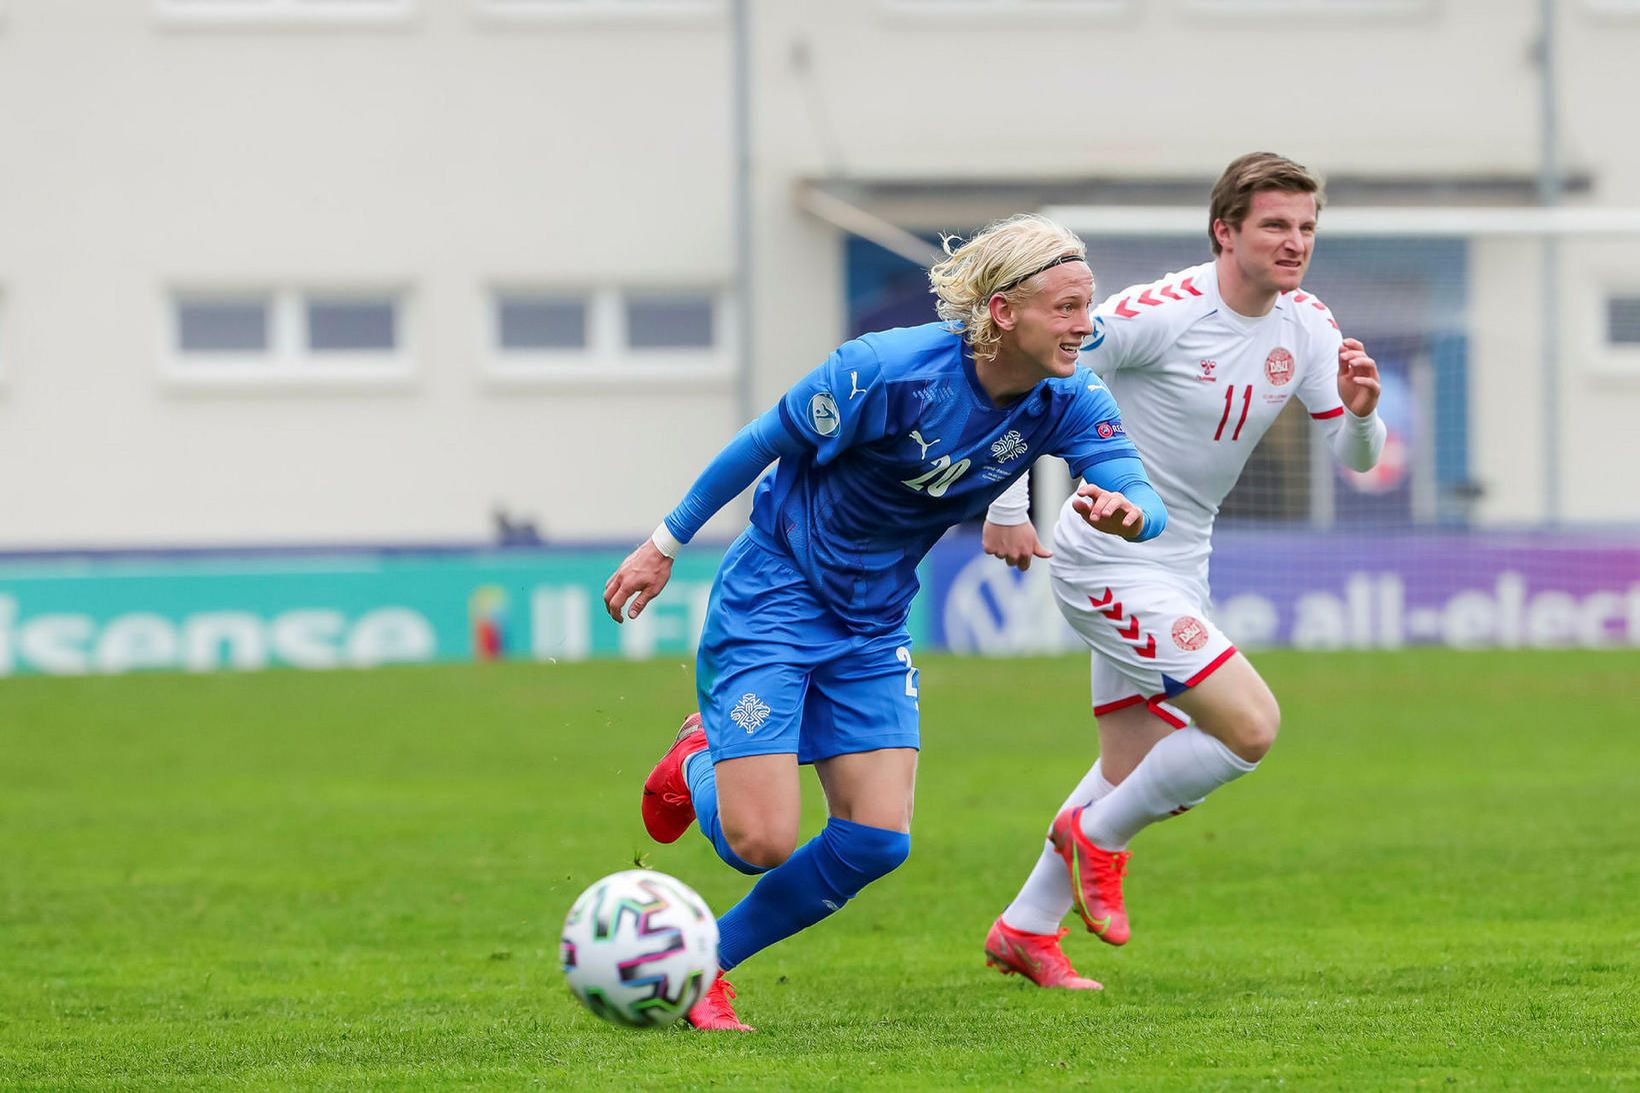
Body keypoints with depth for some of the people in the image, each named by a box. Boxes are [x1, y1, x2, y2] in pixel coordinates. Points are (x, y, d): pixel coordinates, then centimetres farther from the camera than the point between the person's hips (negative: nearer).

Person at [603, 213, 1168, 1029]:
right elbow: (765, 443, -13)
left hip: (873, 624, 6)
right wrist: (666, 544, -4)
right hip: (772, 598, -6)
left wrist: (1125, 512, -49)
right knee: (760, 842, -14)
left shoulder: (1069, 402, -12)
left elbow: (1146, 498, -22)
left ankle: (701, 964, 17)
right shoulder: (889, 371, -27)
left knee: (877, 841, -4)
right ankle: (698, 768, 24)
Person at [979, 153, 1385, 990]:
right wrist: (1008, 506, -16)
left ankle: (1025, 928, 30)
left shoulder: (1306, 328, 1)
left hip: (1177, 567, 9)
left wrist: (1361, 412, -18)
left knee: (1137, 772, 16)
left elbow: (1354, 459, 5)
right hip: (1110, 565, -9)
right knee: (1251, 726, -16)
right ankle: (1098, 838, 5)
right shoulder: (1163, 313, -21)